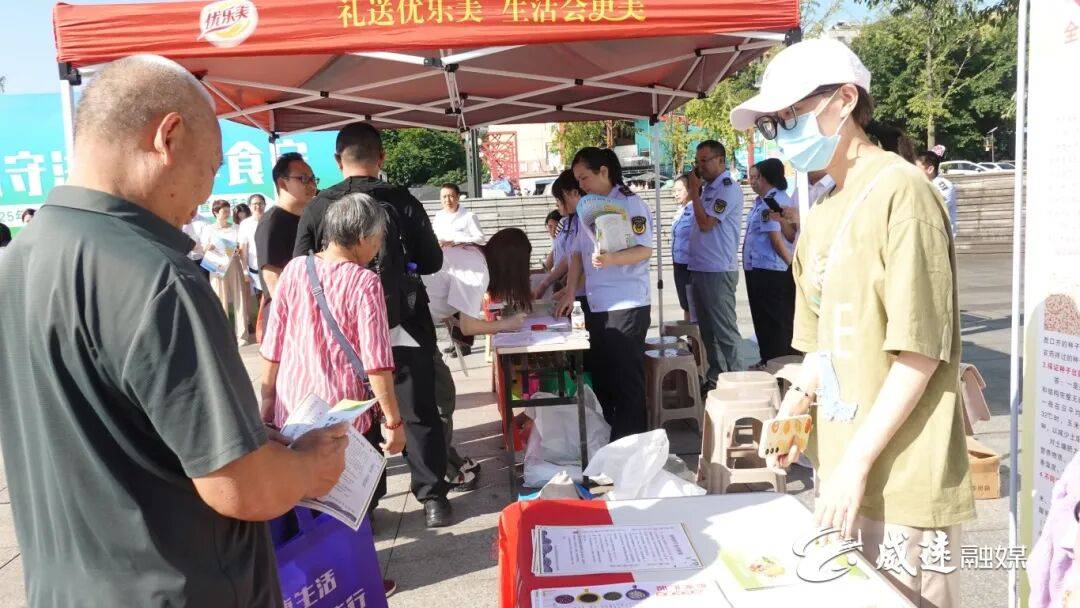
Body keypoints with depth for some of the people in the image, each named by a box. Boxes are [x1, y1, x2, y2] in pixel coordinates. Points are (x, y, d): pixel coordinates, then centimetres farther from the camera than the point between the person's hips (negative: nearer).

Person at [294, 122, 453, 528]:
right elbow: (432, 262, 2)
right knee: (419, 414, 10)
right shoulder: (402, 202, -7)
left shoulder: (317, 208, -5)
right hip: (405, 329, -1)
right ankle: (433, 499, 15)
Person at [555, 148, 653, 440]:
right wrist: (570, 291, 4)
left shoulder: (630, 203, -9)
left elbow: (645, 250, -17)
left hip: (627, 306, -8)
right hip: (596, 306, 8)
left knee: (627, 380, -3)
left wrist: (612, 259, -34)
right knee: (601, 376, 14)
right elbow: (578, 252, 14)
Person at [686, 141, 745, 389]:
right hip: (699, 268, 9)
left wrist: (694, 190, -8)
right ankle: (714, 377, 24)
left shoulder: (729, 188, -10)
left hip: (718, 271, -9)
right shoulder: (708, 187, 16)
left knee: (724, 330, -4)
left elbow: (705, 223, -15)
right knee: (707, 329, 14)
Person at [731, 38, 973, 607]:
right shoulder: (821, 213, 11)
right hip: (842, 473, 7)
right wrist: (797, 399, 4)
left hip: (898, 483, -7)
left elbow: (921, 351, -17)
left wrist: (856, 463, -17)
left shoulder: (898, 190, -13)